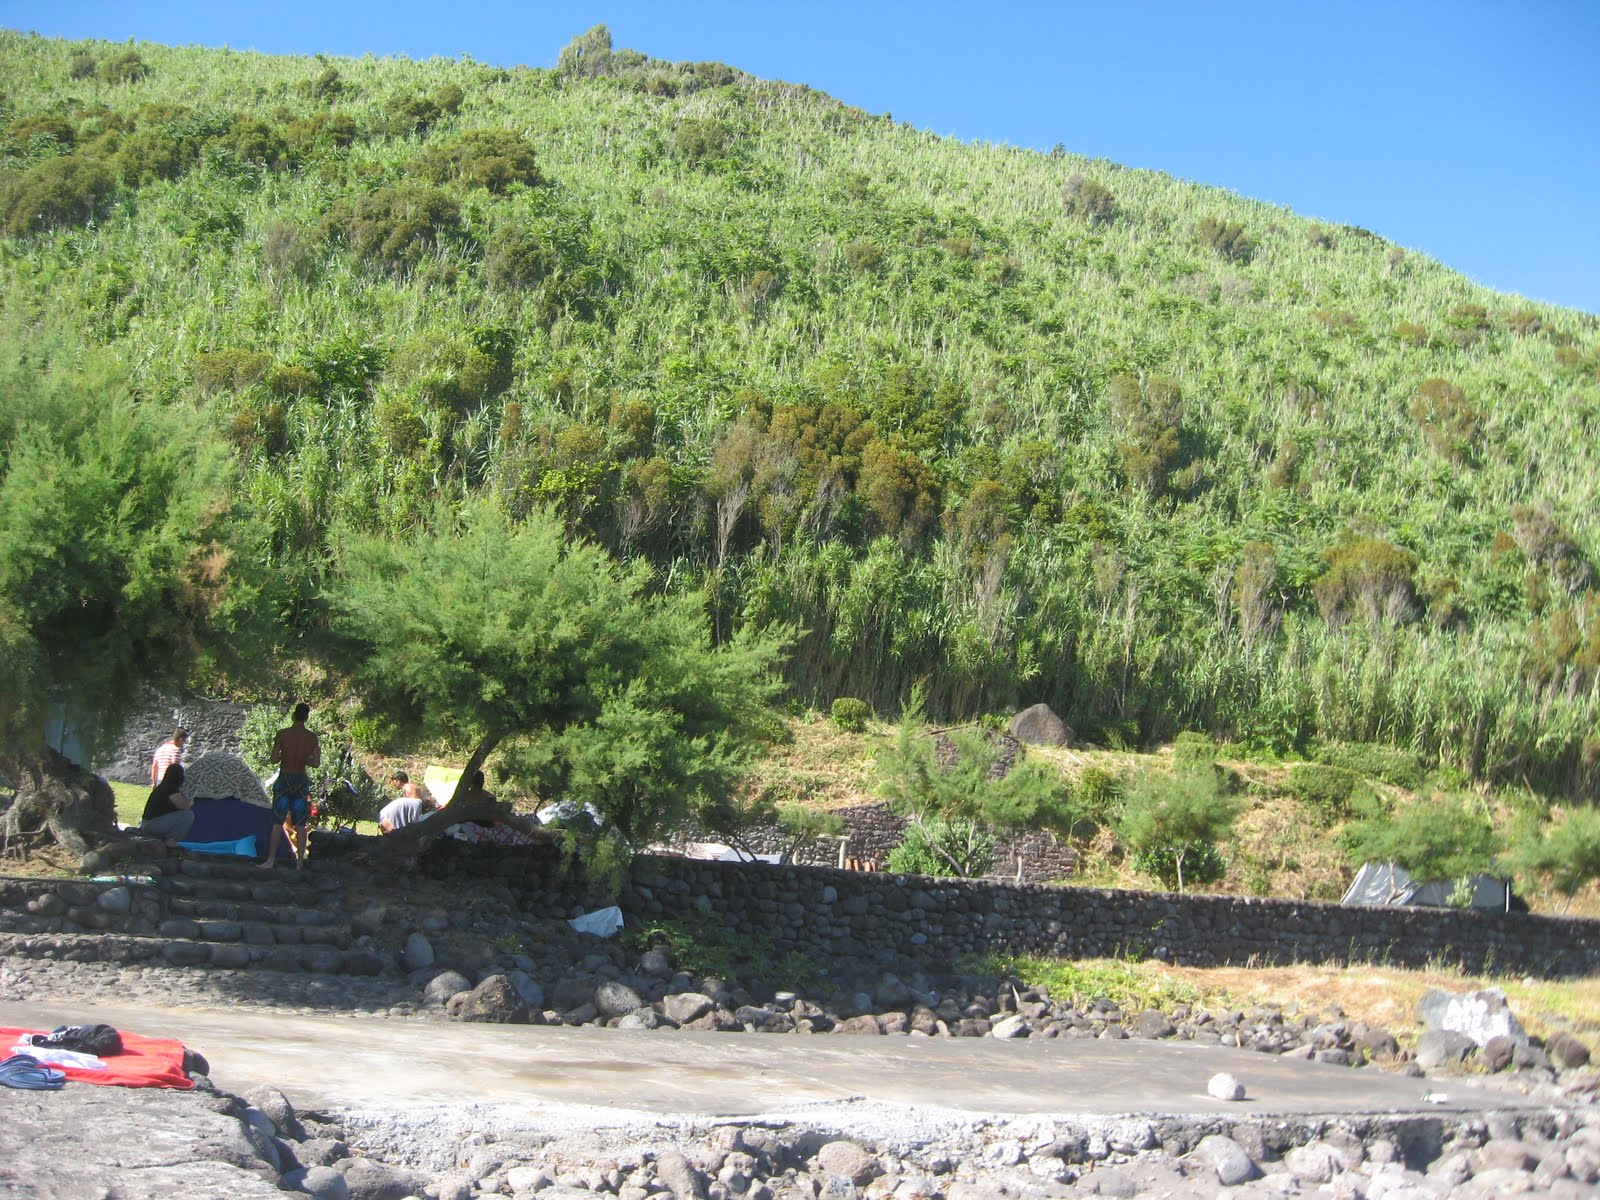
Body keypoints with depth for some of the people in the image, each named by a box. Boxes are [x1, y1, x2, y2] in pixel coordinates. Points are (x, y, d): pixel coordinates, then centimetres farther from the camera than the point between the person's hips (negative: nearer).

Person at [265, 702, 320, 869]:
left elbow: (273, 759, -6)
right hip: (301, 781, 1)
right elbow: (316, 763, -4)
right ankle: (300, 861, 7)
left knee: (278, 821, 4)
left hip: (284, 780, -1)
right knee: (300, 824, 7)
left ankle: (271, 859, 1)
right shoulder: (312, 737, -4)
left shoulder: (282, 734, -8)